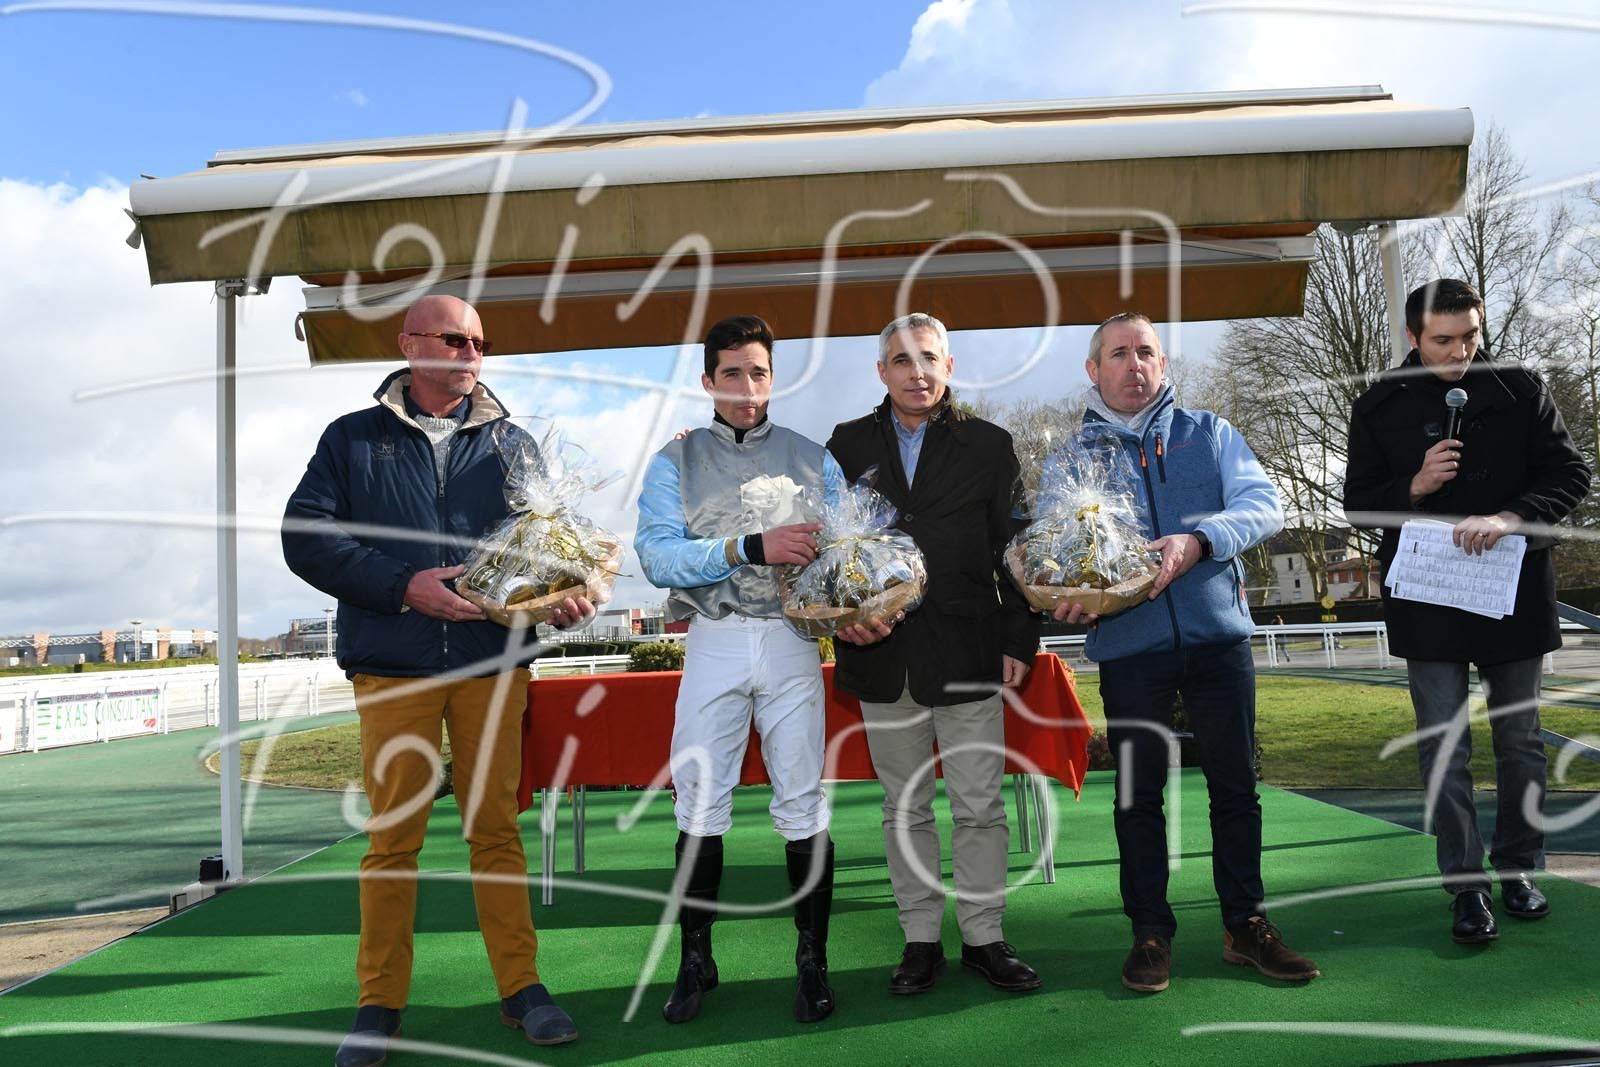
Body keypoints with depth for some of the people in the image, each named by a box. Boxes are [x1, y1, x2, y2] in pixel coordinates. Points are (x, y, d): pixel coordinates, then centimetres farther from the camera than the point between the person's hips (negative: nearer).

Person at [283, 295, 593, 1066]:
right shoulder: (353, 438, 9)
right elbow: (306, 536, -1)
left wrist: (567, 595, -11)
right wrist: (405, 587, -13)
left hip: (493, 662, 1)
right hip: (392, 667, -1)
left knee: (496, 827, 6)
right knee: (392, 834, 4)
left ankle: (520, 988, 15)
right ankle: (379, 1003, 17)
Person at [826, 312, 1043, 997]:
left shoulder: (988, 445, 7)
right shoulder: (848, 446, 9)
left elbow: (1017, 549, 6)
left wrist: (1020, 640, 0)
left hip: (969, 653, -1)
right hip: (882, 656, 1)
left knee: (979, 807, 4)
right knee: (905, 809, 9)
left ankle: (984, 938, 19)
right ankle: (921, 940, 21)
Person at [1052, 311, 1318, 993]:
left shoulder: (1210, 435, 9)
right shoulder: (1070, 459, 8)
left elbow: (1264, 506, -5)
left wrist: (1199, 539, -24)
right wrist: (1068, 600, -18)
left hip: (1217, 632, 1)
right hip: (1128, 644, -1)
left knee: (1235, 784, 7)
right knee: (1138, 792, 6)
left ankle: (1245, 923, 23)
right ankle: (1150, 931, 19)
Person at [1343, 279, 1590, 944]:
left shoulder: (1520, 391, 1)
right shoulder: (1380, 407, 0)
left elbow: (1570, 475, -3)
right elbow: (1358, 505, 4)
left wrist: (1510, 518, -21)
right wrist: (1415, 487, -16)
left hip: (1515, 594, 1)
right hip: (1429, 605, -1)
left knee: (1520, 740, 13)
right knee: (1443, 747, 1)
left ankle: (1519, 867, 28)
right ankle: (1466, 883, 11)